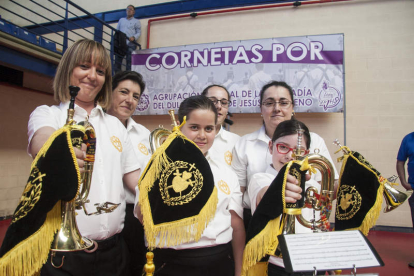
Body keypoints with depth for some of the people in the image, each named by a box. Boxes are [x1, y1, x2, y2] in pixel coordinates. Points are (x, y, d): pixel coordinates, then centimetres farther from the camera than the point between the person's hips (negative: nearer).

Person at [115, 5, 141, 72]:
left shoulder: (136, 21, 14)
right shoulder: (121, 20, 25)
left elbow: (139, 32, 4)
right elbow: (117, 30, 24)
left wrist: (134, 37, -16)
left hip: (130, 44, -4)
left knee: (129, 61, -11)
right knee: (117, 59, -3)